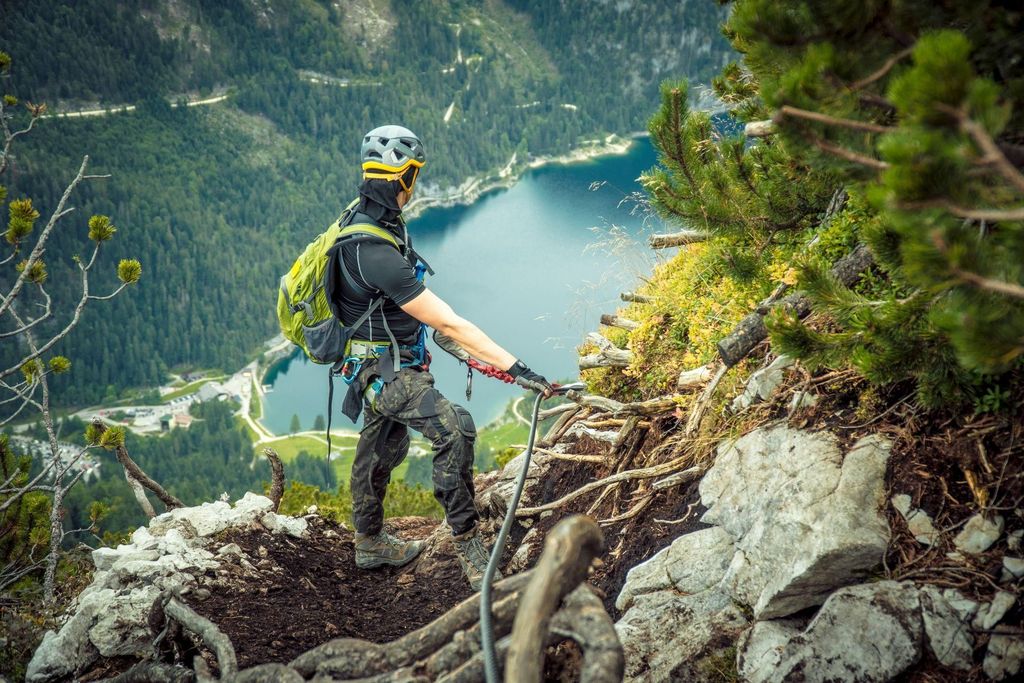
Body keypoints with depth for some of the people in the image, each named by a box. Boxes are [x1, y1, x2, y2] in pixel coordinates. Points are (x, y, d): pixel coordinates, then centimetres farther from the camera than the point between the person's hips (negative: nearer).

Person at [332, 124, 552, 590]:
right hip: (385, 370, -11)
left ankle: (369, 543, 45)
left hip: (387, 362, 11)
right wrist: (515, 369, -34)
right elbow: (450, 324, -34)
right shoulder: (377, 253, -33)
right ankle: (467, 544, -20)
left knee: (383, 448, 25)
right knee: (455, 427, -29)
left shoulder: (363, 217, -2)